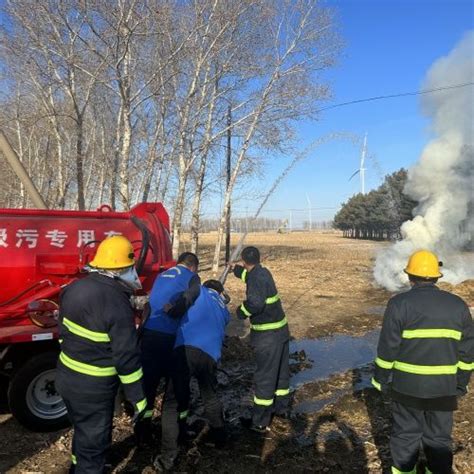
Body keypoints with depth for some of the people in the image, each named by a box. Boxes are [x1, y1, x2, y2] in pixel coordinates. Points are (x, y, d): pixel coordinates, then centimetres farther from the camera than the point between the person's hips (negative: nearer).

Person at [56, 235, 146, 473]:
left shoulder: (74, 288, -2)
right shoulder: (117, 304, -27)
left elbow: (63, 331, 11)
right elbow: (126, 356, -23)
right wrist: (137, 396, -13)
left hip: (66, 377, 8)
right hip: (93, 387, -8)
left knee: (82, 430, 30)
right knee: (93, 441, 12)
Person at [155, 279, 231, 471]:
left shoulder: (200, 292, 21)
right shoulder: (224, 310, 32)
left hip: (185, 350, -4)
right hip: (209, 355, 4)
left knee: (172, 403, 6)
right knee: (210, 397, 28)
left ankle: (168, 456, 6)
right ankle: (219, 437, 44)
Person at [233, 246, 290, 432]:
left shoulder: (256, 277, -20)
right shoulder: (263, 272, 8)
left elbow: (255, 303, -34)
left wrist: (242, 310, -14)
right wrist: (236, 269, 47)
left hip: (268, 334, -9)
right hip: (280, 329, 9)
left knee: (264, 377, 1)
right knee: (281, 371, 21)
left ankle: (259, 422, 12)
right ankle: (281, 408, 39)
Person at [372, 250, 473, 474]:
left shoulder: (400, 303, -12)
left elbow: (387, 347, -10)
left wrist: (381, 379, 1)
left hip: (407, 384, -2)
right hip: (444, 386, 3)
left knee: (406, 433, 13)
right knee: (439, 437, 17)